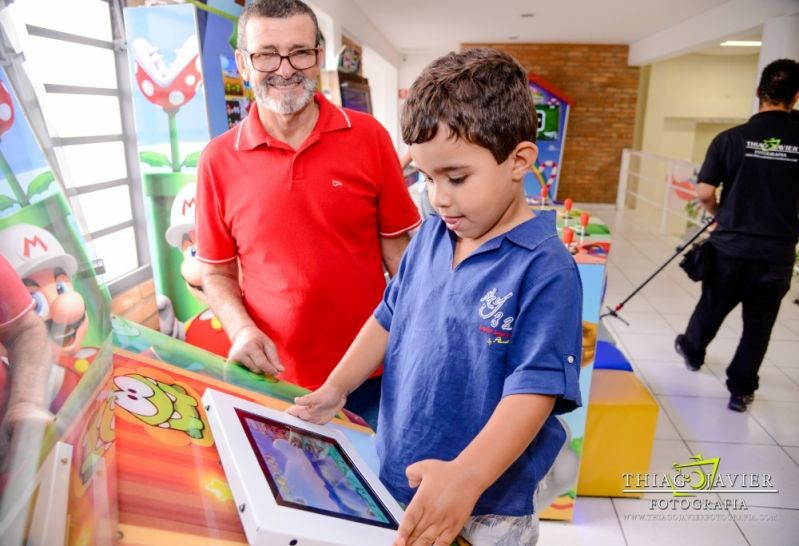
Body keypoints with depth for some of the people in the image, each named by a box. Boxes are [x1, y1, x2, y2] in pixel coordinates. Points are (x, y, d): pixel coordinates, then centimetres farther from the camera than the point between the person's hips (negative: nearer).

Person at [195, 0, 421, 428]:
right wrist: (241, 328, -13)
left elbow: (397, 250, -1)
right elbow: (217, 273, 4)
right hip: (272, 376, 1)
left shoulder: (369, 137, -6)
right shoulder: (218, 159, -4)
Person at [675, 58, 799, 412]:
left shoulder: (731, 139, -9)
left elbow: (704, 193, -10)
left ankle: (692, 350, 46)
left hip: (731, 246, 0)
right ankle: (741, 390, 21)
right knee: (758, 325, 12)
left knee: (712, 306, 22)